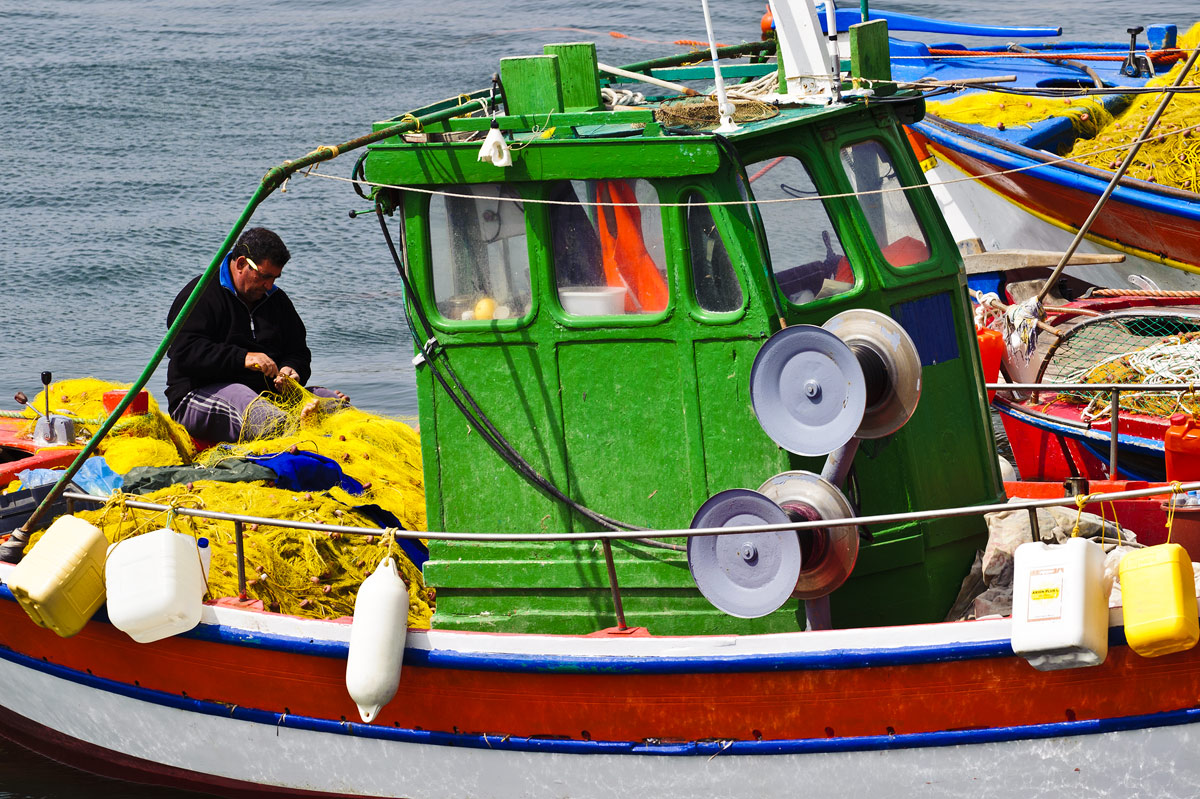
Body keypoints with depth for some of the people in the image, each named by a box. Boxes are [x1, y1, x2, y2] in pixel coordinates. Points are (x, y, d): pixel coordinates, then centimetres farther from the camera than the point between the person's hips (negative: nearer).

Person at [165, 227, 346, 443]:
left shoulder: (277, 300, 21)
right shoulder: (200, 295, -2)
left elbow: (298, 352, 25)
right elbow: (186, 352, -16)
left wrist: (290, 370, -1)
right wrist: (242, 359, -25)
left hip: (266, 393, 7)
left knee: (329, 399, -18)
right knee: (241, 399, -41)